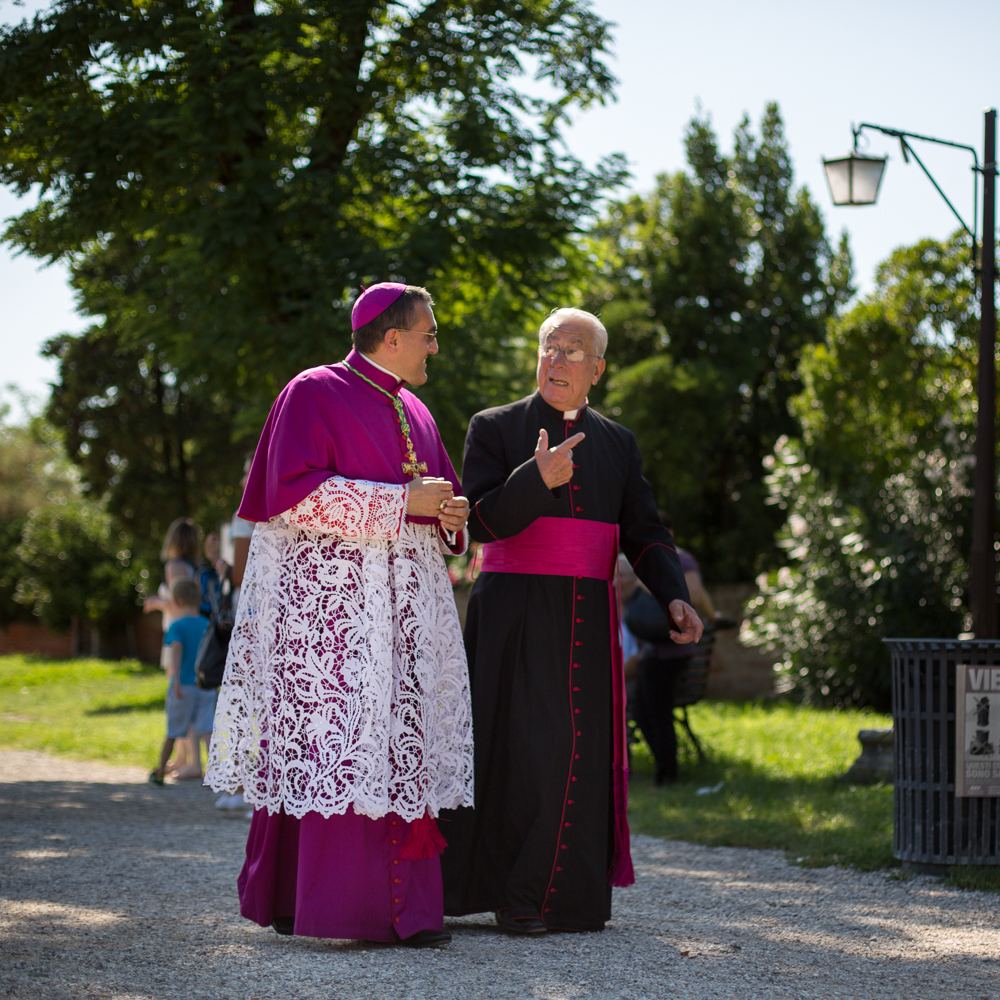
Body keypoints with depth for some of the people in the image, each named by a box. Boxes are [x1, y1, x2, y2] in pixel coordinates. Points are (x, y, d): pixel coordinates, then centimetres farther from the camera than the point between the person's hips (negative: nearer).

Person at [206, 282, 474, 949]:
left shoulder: (414, 413, 20)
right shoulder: (314, 393, -3)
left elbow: (440, 497, 27)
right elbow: (293, 489, -14)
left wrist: (450, 516, 2)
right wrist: (401, 500, -16)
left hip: (407, 595, 7)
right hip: (330, 590, -7)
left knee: (402, 740, 0)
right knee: (331, 737, -12)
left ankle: (406, 904, 1)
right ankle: (316, 902, -9)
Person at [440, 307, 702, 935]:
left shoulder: (618, 444, 13)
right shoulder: (495, 429, 1)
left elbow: (644, 534, 9)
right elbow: (482, 522, -9)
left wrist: (675, 597, -8)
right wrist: (538, 479, -25)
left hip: (587, 620, 4)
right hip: (515, 616, -4)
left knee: (582, 751, 3)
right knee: (518, 745, -8)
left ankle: (569, 894, 10)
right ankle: (511, 896, 2)